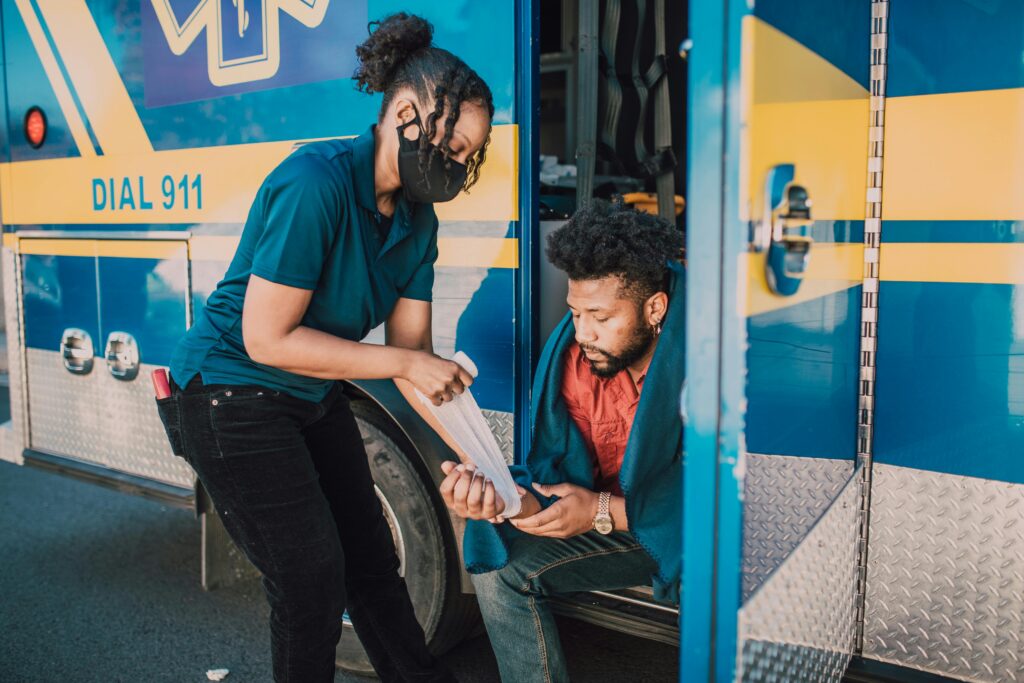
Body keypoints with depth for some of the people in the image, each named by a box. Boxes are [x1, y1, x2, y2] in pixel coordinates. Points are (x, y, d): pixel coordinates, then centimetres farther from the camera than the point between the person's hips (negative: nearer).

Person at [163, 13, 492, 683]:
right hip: (233, 397, -7)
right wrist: (404, 363, -24)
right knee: (314, 583, -1)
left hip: (315, 398, 8)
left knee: (373, 559, 17)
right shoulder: (317, 183, -27)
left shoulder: (417, 218, -3)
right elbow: (267, 338, -27)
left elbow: (416, 354, -3)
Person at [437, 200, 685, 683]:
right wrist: (506, 498, -31)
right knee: (500, 569, -8)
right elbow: (560, 468, -9)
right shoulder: (573, 356, -9)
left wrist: (604, 512, -24)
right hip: (609, 519, 5)